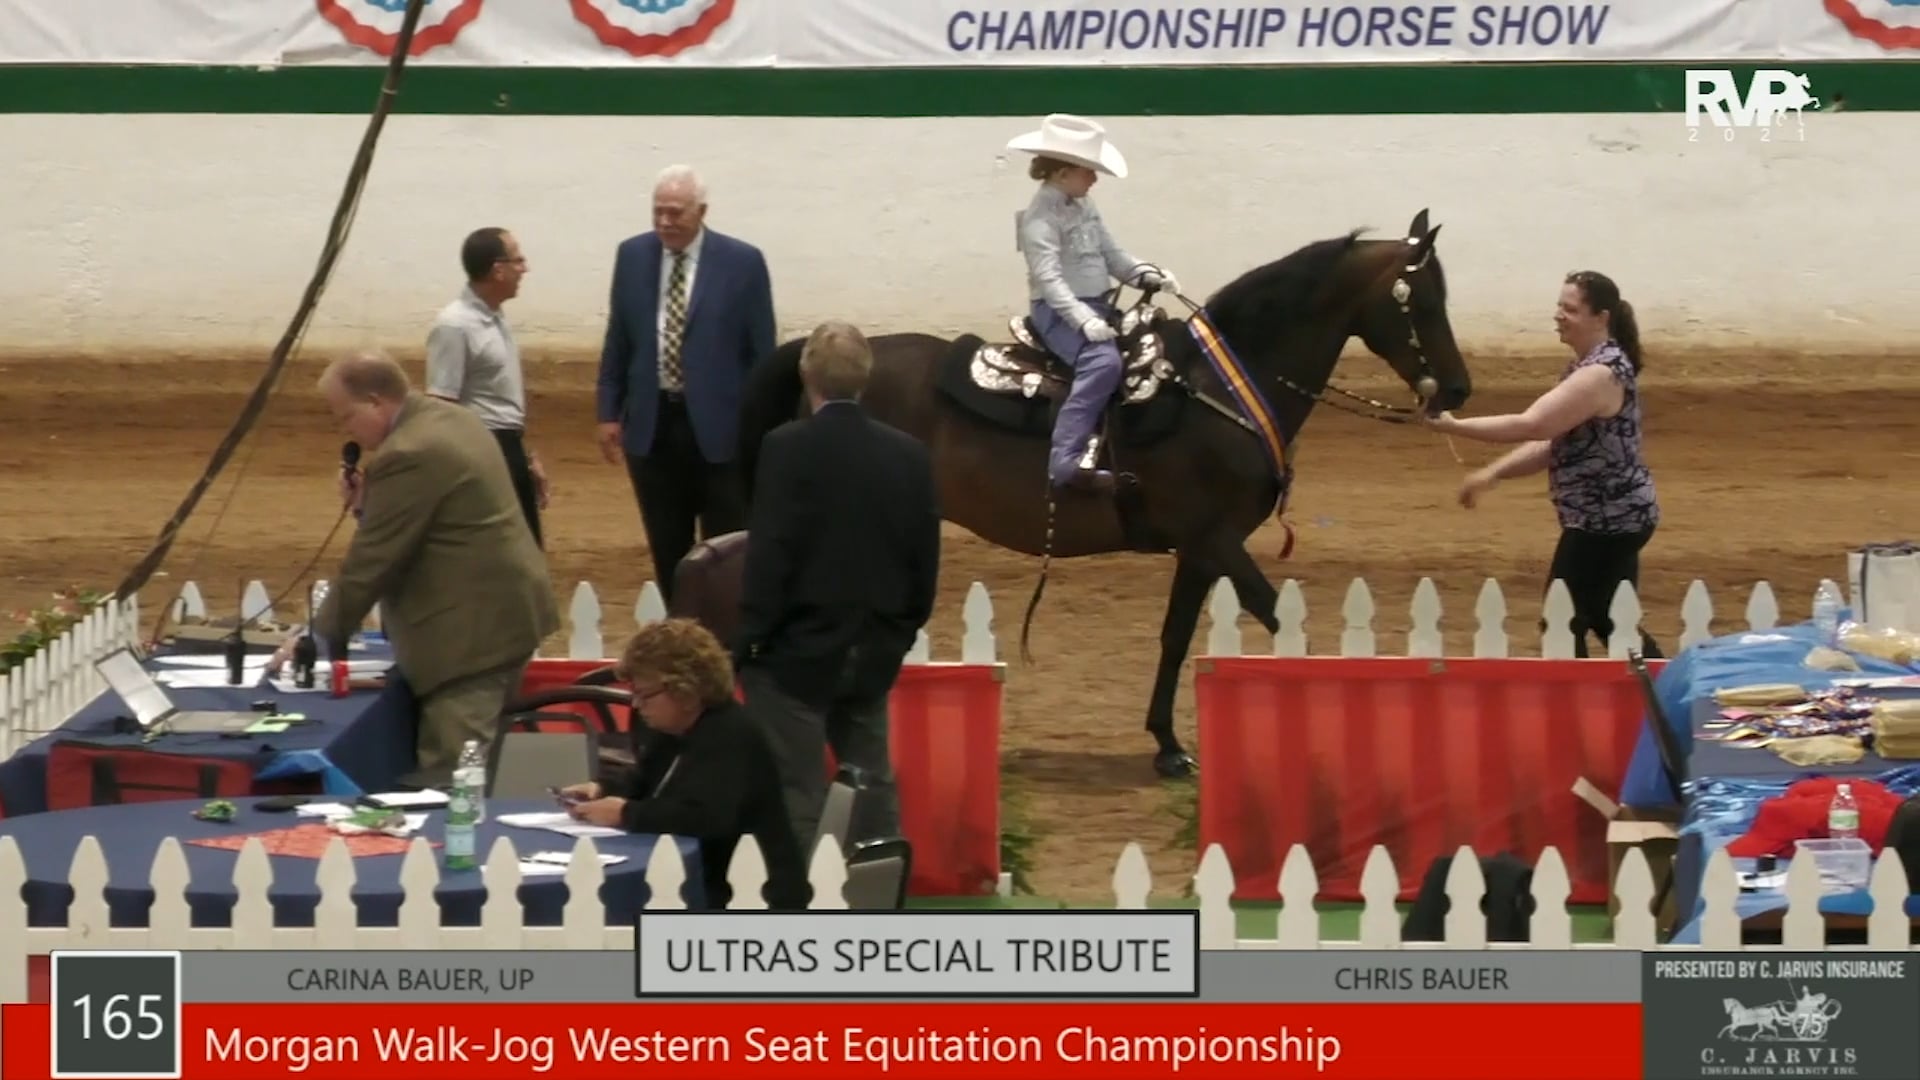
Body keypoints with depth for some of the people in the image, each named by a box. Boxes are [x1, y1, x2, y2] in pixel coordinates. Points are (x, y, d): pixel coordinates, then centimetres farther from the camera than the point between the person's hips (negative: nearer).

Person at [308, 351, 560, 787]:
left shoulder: (407, 456, -20)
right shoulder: (452, 420, 13)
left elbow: (372, 559, -17)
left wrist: (321, 637, -9)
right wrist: (372, 501, 9)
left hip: (472, 627, -11)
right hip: (505, 610, 11)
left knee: (446, 780, -12)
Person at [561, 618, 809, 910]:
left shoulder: (731, 738, -20)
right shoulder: (673, 730, 11)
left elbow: (707, 817, -34)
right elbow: (642, 787, 24)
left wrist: (626, 814, -26)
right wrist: (602, 793, 2)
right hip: (703, 888, 10)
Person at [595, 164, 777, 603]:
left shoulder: (742, 262, -6)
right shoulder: (632, 255, 4)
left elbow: (761, 352, -2)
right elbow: (618, 342, 10)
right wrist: (609, 413, 7)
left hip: (719, 426, -3)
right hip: (652, 424, 3)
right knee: (667, 551, 10)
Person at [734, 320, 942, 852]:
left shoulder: (786, 448, -14)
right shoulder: (910, 454, 1)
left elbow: (769, 555, -15)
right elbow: (925, 560, 5)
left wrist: (748, 642, -7)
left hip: (799, 647, -5)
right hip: (875, 652, 5)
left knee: (796, 793, -1)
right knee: (872, 784, 15)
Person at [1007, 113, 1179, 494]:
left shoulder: (1084, 207, 14)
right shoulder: (1041, 216, -14)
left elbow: (1113, 258, 17)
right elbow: (1048, 278, -23)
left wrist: (1147, 275, -1)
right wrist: (1084, 320, -32)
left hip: (1097, 306, 10)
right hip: (1059, 312, -10)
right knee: (1103, 362, -34)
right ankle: (1066, 462, -39)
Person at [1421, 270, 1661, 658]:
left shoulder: (1602, 374, -22)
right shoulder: (1587, 368, 12)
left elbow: (1531, 425, -27)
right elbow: (1554, 443, 14)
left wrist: (1455, 425, -23)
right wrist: (1494, 473, 3)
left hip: (1606, 521, -10)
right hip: (1613, 516, 10)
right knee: (1608, 622, 17)